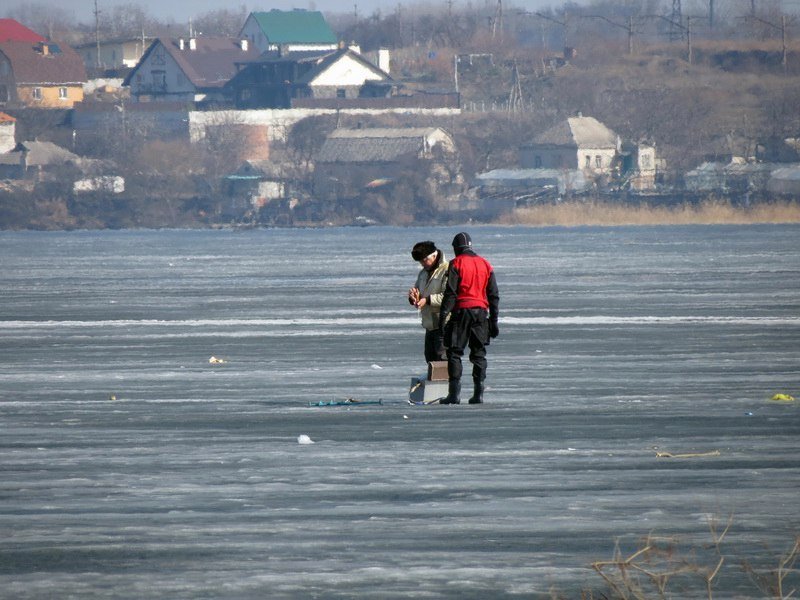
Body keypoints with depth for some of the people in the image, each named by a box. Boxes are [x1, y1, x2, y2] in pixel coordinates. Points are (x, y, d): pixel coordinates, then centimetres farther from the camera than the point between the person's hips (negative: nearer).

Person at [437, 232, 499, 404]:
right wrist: (494, 320, 16)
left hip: (461, 311, -4)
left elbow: (450, 293, -11)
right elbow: (494, 295, 12)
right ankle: (478, 393, 5)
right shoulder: (485, 264, 11)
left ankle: (454, 393, -7)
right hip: (481, 312, 4)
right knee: (479, 353, 10)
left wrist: (443, 315, -10)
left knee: (454, 353, 0)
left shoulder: (456, 264, -4)